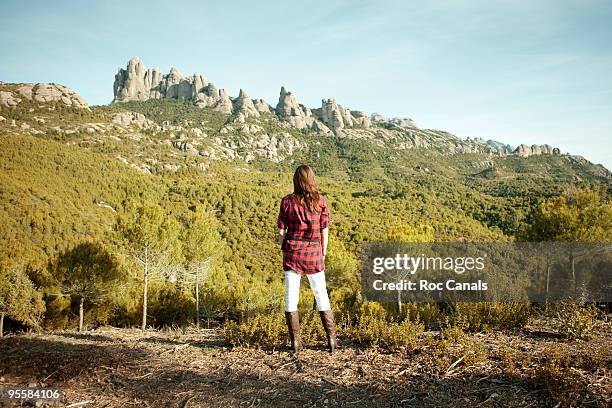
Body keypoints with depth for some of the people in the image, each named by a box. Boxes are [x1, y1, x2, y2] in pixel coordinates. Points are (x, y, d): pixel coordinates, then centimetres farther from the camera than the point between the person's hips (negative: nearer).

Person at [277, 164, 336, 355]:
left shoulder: (287, 201, -3)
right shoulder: (320, 201, -1)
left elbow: (281, 230, -1)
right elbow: (324, 230, 2)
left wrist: (284, 253, 11)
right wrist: (323, 254, 12)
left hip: (292, 252, -1)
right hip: (314, 253, 1)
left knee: (291, 298, 6)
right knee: (322, 296, 12)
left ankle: (295, 342, 8)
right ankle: (331, 339, 15)